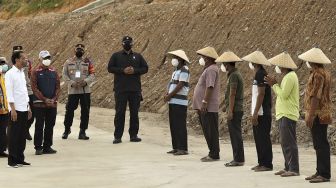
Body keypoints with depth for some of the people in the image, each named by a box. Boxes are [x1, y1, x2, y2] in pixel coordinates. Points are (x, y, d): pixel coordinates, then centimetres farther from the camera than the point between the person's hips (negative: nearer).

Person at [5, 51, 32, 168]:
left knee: (22, 135, 9)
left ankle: (20, 159, 15)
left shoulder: (22, 73, 15)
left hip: (24, 109, 7)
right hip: (16, 109, -7)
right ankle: (12, 160, 3)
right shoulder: (10, 74, -8)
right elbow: (9, 92, -12)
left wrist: (28, 107, 16)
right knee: (14, 135, -2)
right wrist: (13, 109, -17)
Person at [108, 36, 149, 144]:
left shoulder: (138, 56, 11)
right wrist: (123, 70, -13)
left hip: (135, 90, 2)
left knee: (134, 113, 6)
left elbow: (145, 68, 8)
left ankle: (133, 135, 13)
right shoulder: (116, 56, 6)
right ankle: (118, 136, 1)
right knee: (120, 113, -2)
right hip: (120, 90, -2)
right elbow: (110, 68, -1)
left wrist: (135, 70, -9)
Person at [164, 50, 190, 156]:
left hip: (180, 103, -10)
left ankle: (183, 149, -6)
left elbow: (180, 85, -17)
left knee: (180, 125, -8)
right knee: (173, 125, 11)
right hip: (173, 102, 10)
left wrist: (169, 95, -13)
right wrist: (168, 95, 4)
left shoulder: (184, 70, -11)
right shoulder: (177, 70, 18)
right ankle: (176, 147, 16)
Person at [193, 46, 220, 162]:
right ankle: (212, 153, 19)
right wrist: (201, 105, 22)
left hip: (209, 108, -11)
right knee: (207, 131, 14)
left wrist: (204, 102, -25)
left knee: (211, 132, -6)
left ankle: (214, 155, -2)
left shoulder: (211, 70, -15)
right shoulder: (208, 69, 18)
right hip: (205, 108, 11)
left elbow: (210, 87, -23)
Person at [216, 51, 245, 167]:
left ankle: (239, 159, -4)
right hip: (236, 109, 10)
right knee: (235, 135, 11)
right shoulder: (235, 74, 17)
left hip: (234, 110, -10)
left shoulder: (234, 75, -14)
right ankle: (237, 159, 15)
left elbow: (232, 94, -19)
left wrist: (230, 111, -21)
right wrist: (227, 105, 26)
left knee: (235, 135, -7)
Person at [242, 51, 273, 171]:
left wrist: (255, 113, -20)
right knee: (259, 138, 13)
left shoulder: (260, 74, -15)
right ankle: (262, 163, 19)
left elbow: (261, 94, -20)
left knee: (263, 139, -5)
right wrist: (254, 113, 21)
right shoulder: (260, 74, 16)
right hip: (260, 113, 10)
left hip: (262, 113, -10)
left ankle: (267, 164, -1)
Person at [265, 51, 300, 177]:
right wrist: (274, 84, 9)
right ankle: (288, 167, 17)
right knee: (285, 142, 13)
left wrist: (274, 85, -9)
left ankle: (294, 169, -8)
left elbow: (284, 95, -20)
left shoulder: (290, 77, -14)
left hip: (288, 115, -11)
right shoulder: (287, 76, 17)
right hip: (284, 114, 11)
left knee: (289, 143, -10)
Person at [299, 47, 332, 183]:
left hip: (318, 115, -10)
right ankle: (321, 172, 20)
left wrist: (311, 115, -21)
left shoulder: (318, 75, -17)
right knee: (320, 145, 14)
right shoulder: (325, 73, 15)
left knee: (321, 145, -7)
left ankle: (324, 174, -4)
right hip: (324, 114, 10)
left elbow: (316, 97, -22)